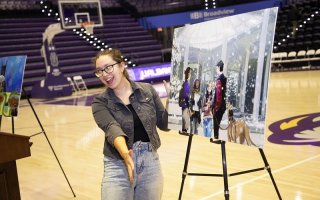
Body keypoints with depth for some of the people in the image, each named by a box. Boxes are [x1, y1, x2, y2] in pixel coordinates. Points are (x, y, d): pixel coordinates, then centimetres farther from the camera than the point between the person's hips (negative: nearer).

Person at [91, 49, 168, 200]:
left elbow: (164, 124, 4)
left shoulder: (147, 90, 2)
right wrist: (126, 155, -37)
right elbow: (112, 129, -20)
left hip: (151, 163, 2)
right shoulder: (100, 102, -3)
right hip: (118, 167, -2)